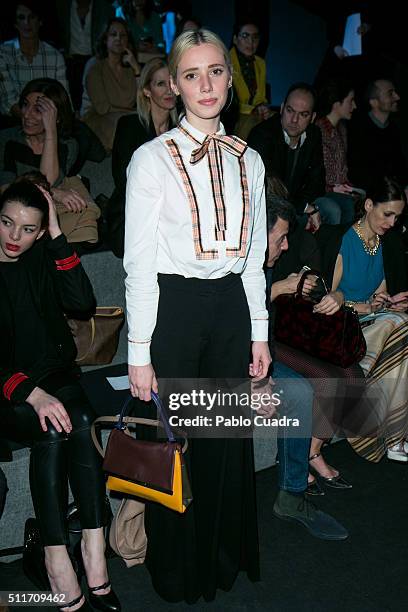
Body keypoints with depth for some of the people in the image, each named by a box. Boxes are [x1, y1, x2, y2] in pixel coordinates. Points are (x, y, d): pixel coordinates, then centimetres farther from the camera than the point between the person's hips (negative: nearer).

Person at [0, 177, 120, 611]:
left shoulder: (42, 258, 6)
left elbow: (83, 304, -10)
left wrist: (57, 237, -11)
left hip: (54, 376, 3)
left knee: (80, 421, -28)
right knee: (52, 428, -32)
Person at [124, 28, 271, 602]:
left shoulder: (248, 161, 7)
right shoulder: (152, 159, -7)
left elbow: (253, 256, 11)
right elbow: (139, 264, -8)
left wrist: (259, 332, 9)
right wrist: (139, 352, -10)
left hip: (232, 306, 4)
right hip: (172, 308, -4)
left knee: (229, 438, 14)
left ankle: (225, 555, 39)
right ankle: (178, 571, 33)